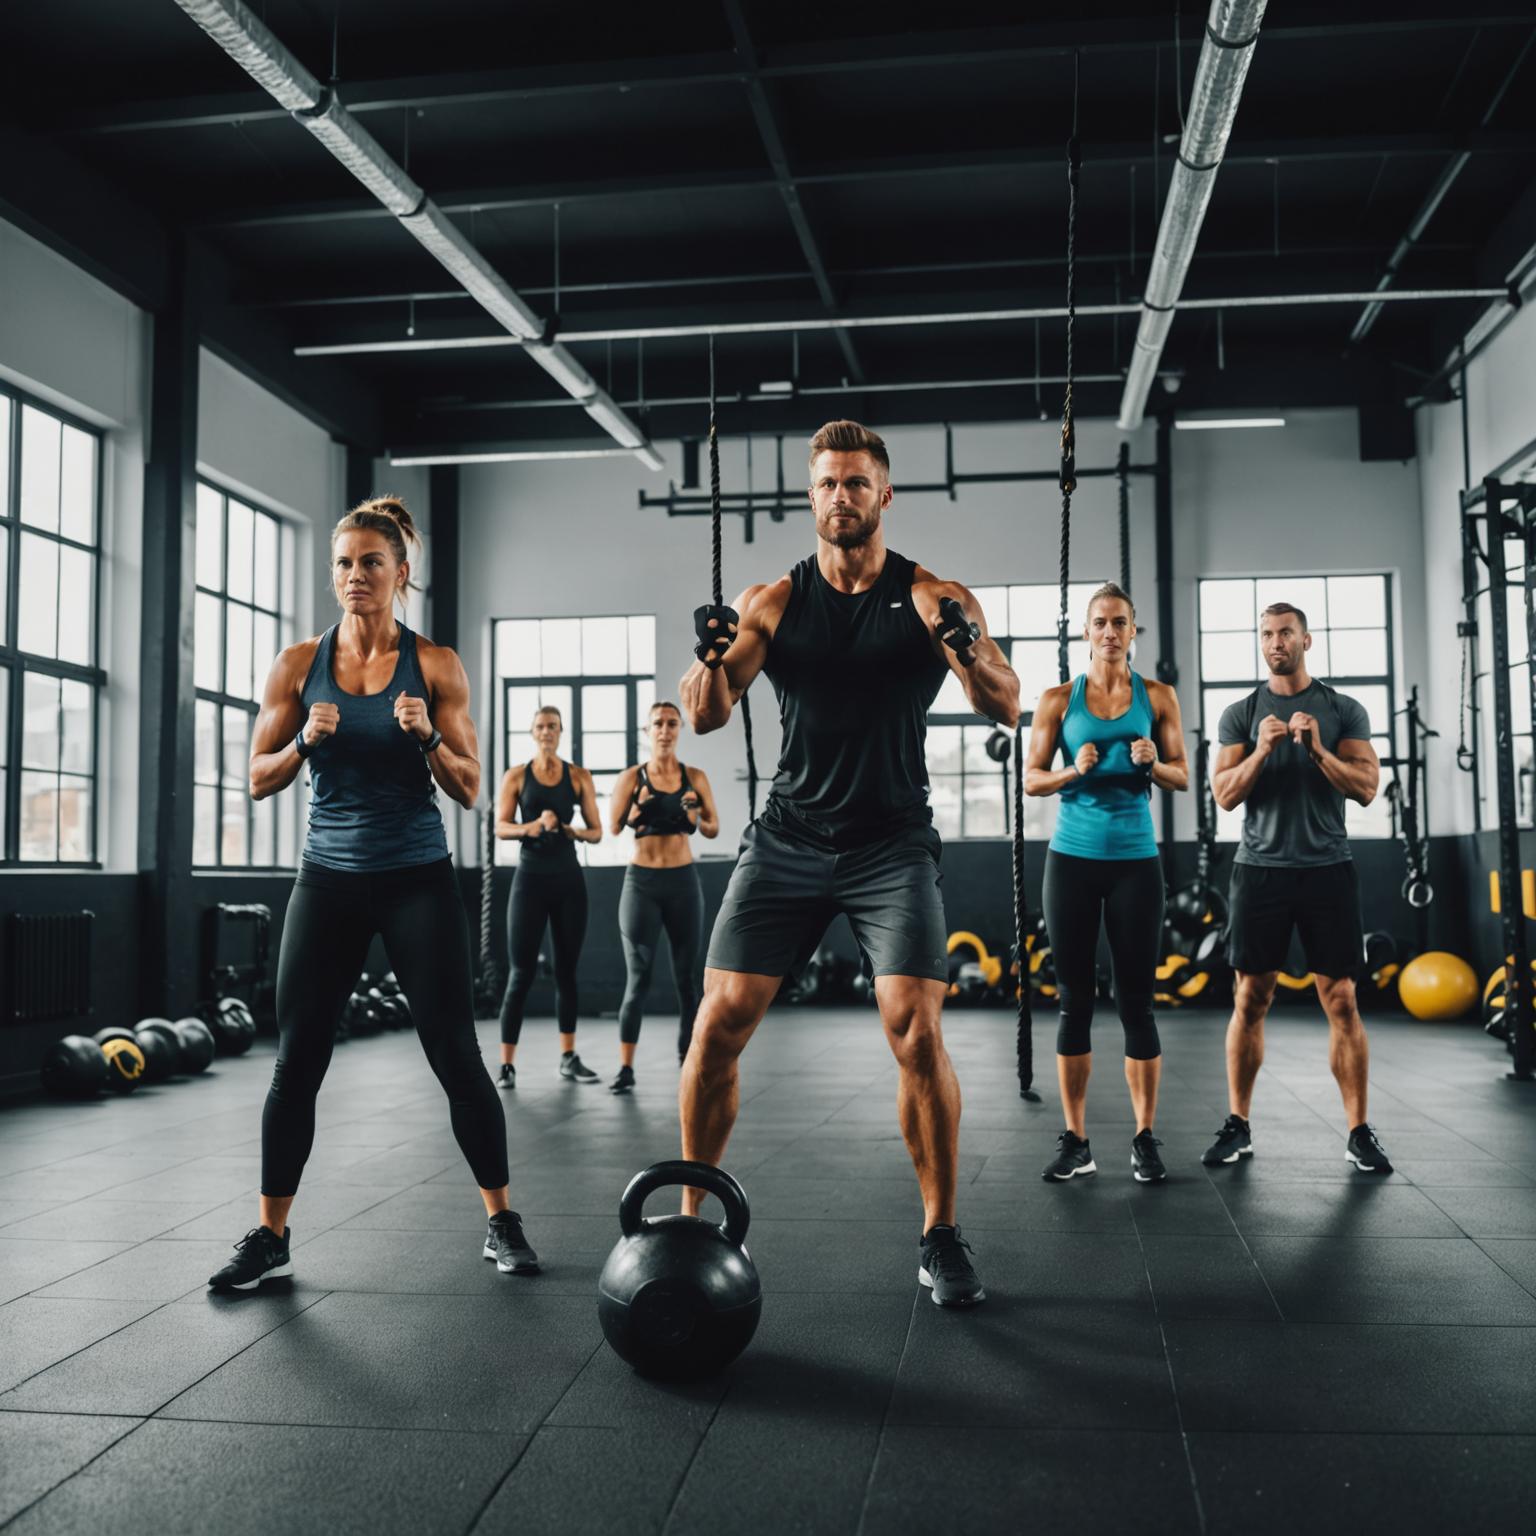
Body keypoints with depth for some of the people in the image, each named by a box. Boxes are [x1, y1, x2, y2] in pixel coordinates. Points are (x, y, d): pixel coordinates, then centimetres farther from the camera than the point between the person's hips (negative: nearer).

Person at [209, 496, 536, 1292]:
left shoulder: (436, 666, -3)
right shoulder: (299, 664, 2)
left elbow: (470, 789, -3)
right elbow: (258, 780, 4)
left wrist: (427, 736, -21)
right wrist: (306, 741, -15)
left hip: (418, 880, -2)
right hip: (329, 880, 2)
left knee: (456, 1054, -2)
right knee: (296, 1060, 2)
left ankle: (501, 1222, 13)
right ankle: (269, 1236, 15)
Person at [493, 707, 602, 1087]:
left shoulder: (579, 777, 6)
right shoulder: (515, 776, 3)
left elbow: (597, 831, 5)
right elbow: (501, 827, -6)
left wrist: (578, 832, -16)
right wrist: (533, 826, -25)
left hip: (568, 878, 2)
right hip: (530, 877, -2)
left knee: (566, 970, 7)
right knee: (521, 972, -4)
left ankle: (569, 1058, 16)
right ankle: (507, 1064, -1)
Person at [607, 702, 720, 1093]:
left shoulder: (695, 778, 4)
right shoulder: (631, 777, -1)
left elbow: (713, 830, 7)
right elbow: (612, 829, -3)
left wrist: (695, 818, -13)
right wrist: (638, 809, -20)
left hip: (683, 882, 2)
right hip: (642, 881, -2)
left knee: (687, 977, 4)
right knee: (637, 978, -2)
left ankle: (688, 1065, 11)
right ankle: (626, 1068, 2)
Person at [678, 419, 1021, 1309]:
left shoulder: (934, 597, 1)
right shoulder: (771, 602, 5)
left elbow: (1007, 709, -7)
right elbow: (705, 716, -1)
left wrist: (966, 649, -28)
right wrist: (712, 657, -23)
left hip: (892, 845, -2)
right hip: (789, 841, 2)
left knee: (917, 1032, -14)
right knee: (720, 1023, -6)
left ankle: (942, 1239, 5)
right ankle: (693, 1214, 13)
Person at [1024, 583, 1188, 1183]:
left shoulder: (1157, 696, 6)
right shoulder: (1058, 699, 4)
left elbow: (1182, 776, 7)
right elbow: (1031, 778, 4)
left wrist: (1153, 763, -14)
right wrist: (1074, 771, -15)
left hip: (1134, 859, 0)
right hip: (1073, 857, 0)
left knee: (1136, 1002, 2)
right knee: (1075, 1000, 3)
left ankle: (1145, 1140, 12)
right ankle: (1075, 1141, 10)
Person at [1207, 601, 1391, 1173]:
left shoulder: (1344, 710, 4)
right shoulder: (1240, 714, 5)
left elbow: (1366, 788, -4)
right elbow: (1225, 795, -2)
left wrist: (1317, 748, -18)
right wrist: (1261, 750, -17)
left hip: (1328, 869, 0)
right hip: (1261, 870, 1)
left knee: (1341, 1001, -1)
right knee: (1249, 1001, 3)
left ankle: (1359, 1131, 8)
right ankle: (1238, 1126, 12)